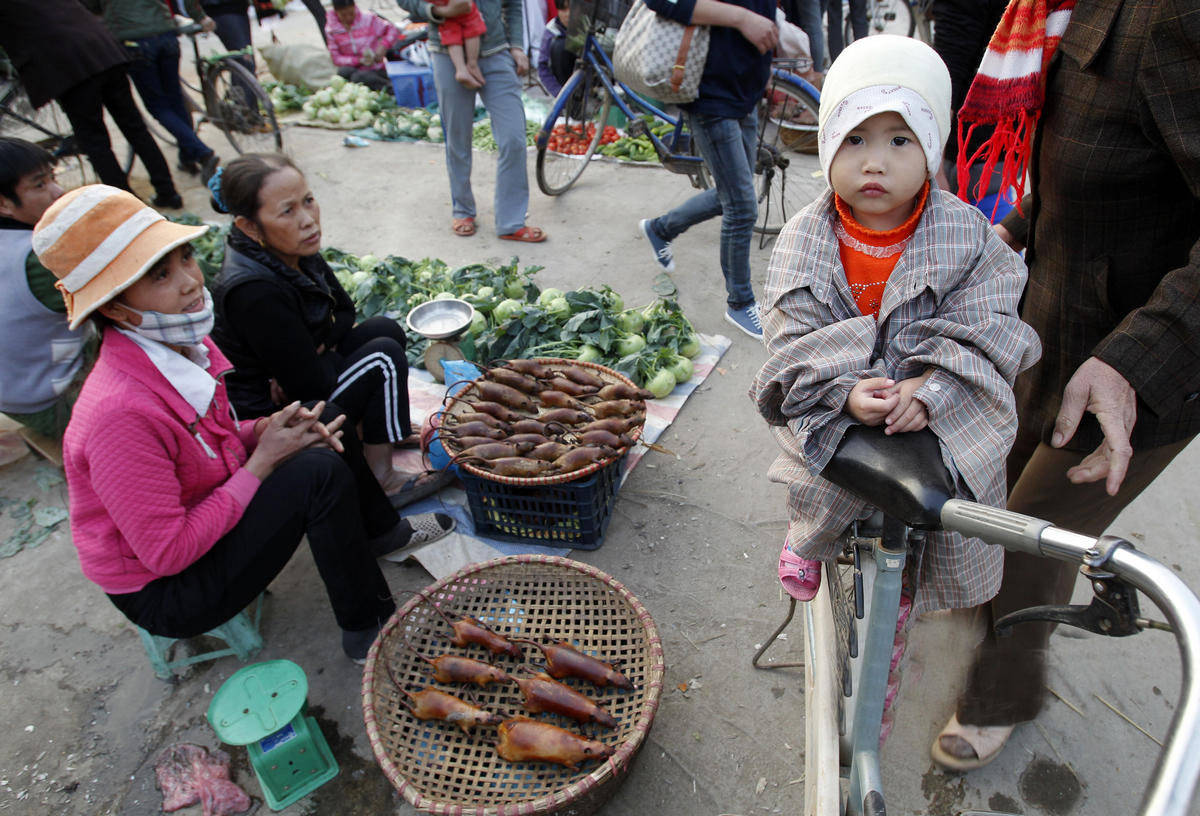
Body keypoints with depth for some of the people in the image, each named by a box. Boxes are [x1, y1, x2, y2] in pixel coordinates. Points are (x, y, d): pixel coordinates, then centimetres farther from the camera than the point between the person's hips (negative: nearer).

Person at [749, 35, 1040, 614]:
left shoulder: (965, 234, -6)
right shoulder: (805, 241, -8)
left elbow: (985, 330, -8)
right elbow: (793, 341, -11)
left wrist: (930, 390, -24)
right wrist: (847, 391, -27)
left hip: (937, 412, 2)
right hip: (836, 412, -1)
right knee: (827, 483, -22)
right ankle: (808, 534, 18)